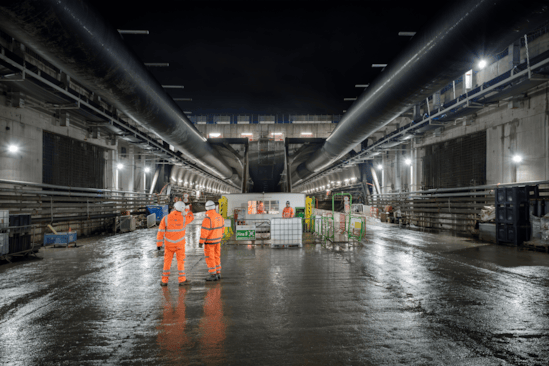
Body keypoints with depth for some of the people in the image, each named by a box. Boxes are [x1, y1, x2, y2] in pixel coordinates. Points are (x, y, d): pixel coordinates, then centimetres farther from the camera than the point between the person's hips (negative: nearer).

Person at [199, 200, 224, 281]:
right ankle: (218, 273, 20)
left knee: (210, 258, 2)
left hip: (209, 241, -7)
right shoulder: (219, 217, 0)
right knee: (216, 257, 16)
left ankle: (213, 275, 4)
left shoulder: (207, 219, -23)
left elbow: (204, 232, -22)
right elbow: (222, 228, 9)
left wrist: (201, 242, -15)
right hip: (217, 240, 7)